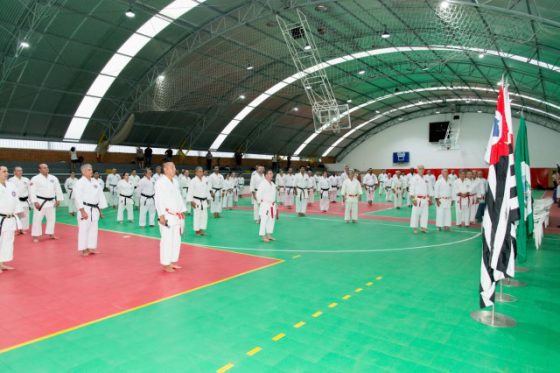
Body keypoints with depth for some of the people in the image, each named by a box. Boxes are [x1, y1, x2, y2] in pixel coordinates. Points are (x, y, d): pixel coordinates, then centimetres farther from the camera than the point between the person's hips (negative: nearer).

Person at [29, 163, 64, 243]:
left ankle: (51, 234, 28)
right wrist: (35, 202, -18)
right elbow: (32, 191, -13)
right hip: (40, 202, -5)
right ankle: (35, 236, 9)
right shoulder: (35, 179, -9)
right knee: (37, 219, -2)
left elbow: (58, 189, 10)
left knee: (52, 218, 13)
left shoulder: (53, 178, 6)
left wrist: (58, 200, 5)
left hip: (51, 202, 5)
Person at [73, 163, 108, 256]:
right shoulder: (79, 183, -10)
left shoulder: (95, 182, 10)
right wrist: (82, 211, -20)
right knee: (83, 229, -3)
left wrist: (100, 209, 11)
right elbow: (78, 197, -16)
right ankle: (82, 249, 8)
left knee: (94, 229, 12)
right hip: (85, 209, -7)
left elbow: (100, 195, 14)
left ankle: (91, 247, 23)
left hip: (94, 209, 7)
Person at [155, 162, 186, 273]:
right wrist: (161, 215, -20)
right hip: (167, 216, -8)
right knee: (167, 240, -5)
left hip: (177, 216, 8)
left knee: (176, 240, 13)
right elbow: (159, 199, -16)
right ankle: (166, 264, 6)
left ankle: (173, 262, 25)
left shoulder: (175, 181, 13)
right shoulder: (160, 182, -11)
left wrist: (182, 212, 16)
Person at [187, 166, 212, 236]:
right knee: (197, 216, -2)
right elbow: (190, 191, -13)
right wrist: (191, 201, -17)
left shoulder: (205, 180, 7)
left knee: (204, 215, 8)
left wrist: (208, 198, 17)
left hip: (204, 201, 6)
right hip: (197, 201, -6)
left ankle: (201, 229, 20)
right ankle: (197, 230, 9)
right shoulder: (193, 181, -11)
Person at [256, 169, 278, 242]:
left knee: (272, 220, 14)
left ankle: (269, 235, 25)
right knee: (264, 220, -6)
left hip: (272, 205, 9)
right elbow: (259, 194, -16)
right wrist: (260, 202, -13)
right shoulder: (263, 184, -15)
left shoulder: (273, 184, 13)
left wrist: (274, 203, 18)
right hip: (265, 205, -9)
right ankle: (263, 236, 1)